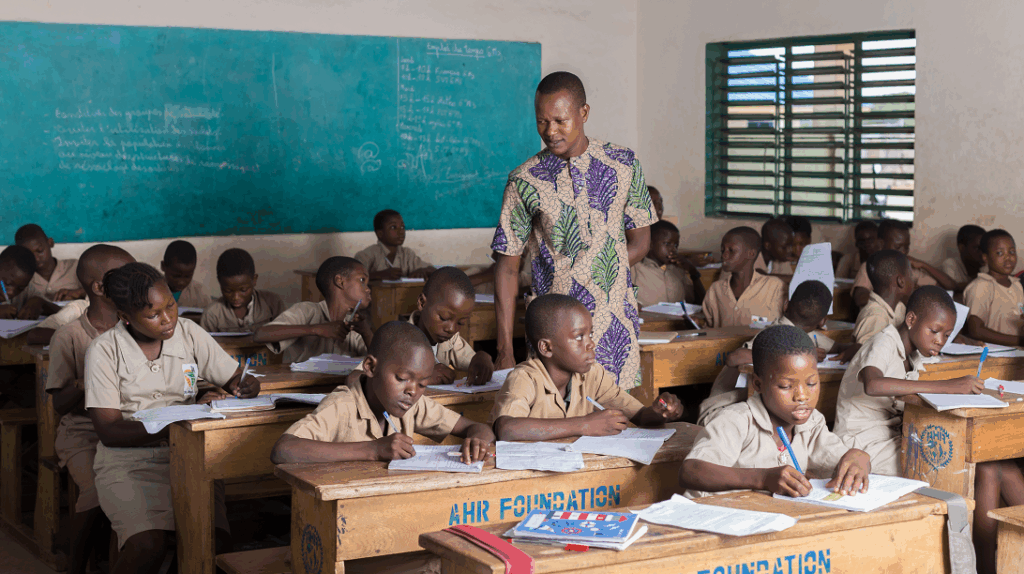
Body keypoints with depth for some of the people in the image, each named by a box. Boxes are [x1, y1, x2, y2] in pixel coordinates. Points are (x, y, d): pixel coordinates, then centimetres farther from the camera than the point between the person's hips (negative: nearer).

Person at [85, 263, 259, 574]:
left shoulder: (189, 334, 5)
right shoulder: (104, 351, -4)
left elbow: (236, 379, 12)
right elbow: (108, 431, -9)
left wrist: (246, 387, -13)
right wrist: (168, 427, -23)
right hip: (127, 460, -3)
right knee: (150, 545, -29)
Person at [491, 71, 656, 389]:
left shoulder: (623, 164, 3)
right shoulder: (524, 181, -2)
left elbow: (640, 242, 11)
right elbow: (508, 267, 0)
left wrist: (599, 276, -5)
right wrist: (504, 351, -6)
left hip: (617, 327, 2)